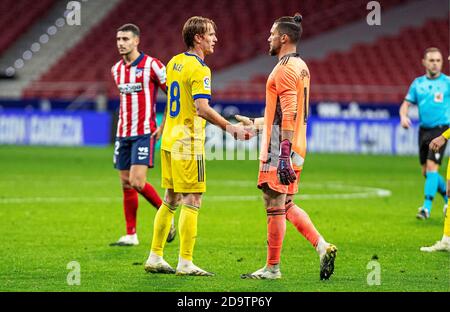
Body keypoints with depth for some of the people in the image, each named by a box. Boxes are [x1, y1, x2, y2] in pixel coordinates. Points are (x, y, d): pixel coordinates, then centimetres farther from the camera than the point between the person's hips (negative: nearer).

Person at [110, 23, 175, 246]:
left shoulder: (151, 65, -9)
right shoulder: (116, 69, 11)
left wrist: (164, 125, -8)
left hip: (144, 133, -6)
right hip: (123, 134, 6)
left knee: (137, 182, -16)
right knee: (126, 184, 5)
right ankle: (131, 234, 10)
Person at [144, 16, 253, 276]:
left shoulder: (174, 62, 11)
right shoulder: (199, 69, -16)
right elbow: (202, 108, -24)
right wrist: (231, 128, -22)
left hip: (170, 140, 9)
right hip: (188, 143, -9)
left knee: (170, 201, 14)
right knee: (192, 202, -5)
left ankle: (155, 257, 16)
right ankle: (185, 263, -5)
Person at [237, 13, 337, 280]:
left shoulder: (285, 68, -14)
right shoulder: (300, 66, 17)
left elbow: (289, 114, -21)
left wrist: (284, 153, -25)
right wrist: (254, 123, 34)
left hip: (281, 148, -10)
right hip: (295, 148, 10)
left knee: (274, 206, -3)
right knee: (286, 206, 14)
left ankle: (272, 267, 2)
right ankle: (323, 247, 4)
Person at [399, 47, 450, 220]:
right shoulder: (418, 83, 8)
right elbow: (406, 104, 9)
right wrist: (403, 116, -12)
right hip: (424, 129, 5)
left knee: (432, 166, -17)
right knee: (426, 171, 10)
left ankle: (427, 207, -15)